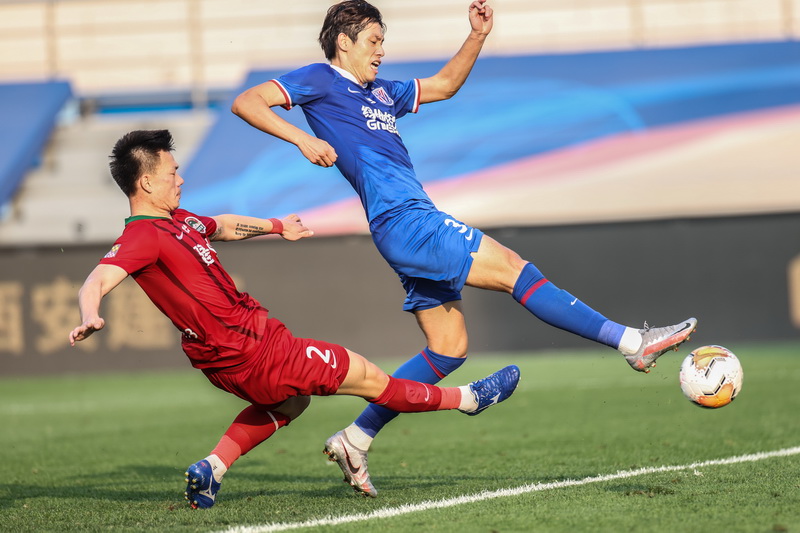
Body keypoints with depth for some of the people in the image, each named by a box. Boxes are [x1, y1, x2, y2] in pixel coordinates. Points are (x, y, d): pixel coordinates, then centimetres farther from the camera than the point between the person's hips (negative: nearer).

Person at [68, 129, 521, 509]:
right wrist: (91, 319, -55)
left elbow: (221, 226, 30)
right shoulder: (142, 238, -20)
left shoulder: (177, 219, 10)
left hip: (251, 329, 10)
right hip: (249, 352, -10)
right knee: (366, 377, 5)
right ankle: (466, 399, 22)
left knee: (290, 400, 36)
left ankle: (212, 469, 21)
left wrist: (275, 226, 43)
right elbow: (95, 284, -34)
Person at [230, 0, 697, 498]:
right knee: (511, 267, -12)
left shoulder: (381, 92, 26)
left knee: (448, 347, 7)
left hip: (418, 223, 10)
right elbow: (246, 102, -7)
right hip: (405, 220, -10)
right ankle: (632, 342, -14)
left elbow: (444, 84, 36)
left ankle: (356, 439, 9)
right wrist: (302, 140, -21)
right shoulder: (320, 81, 3)